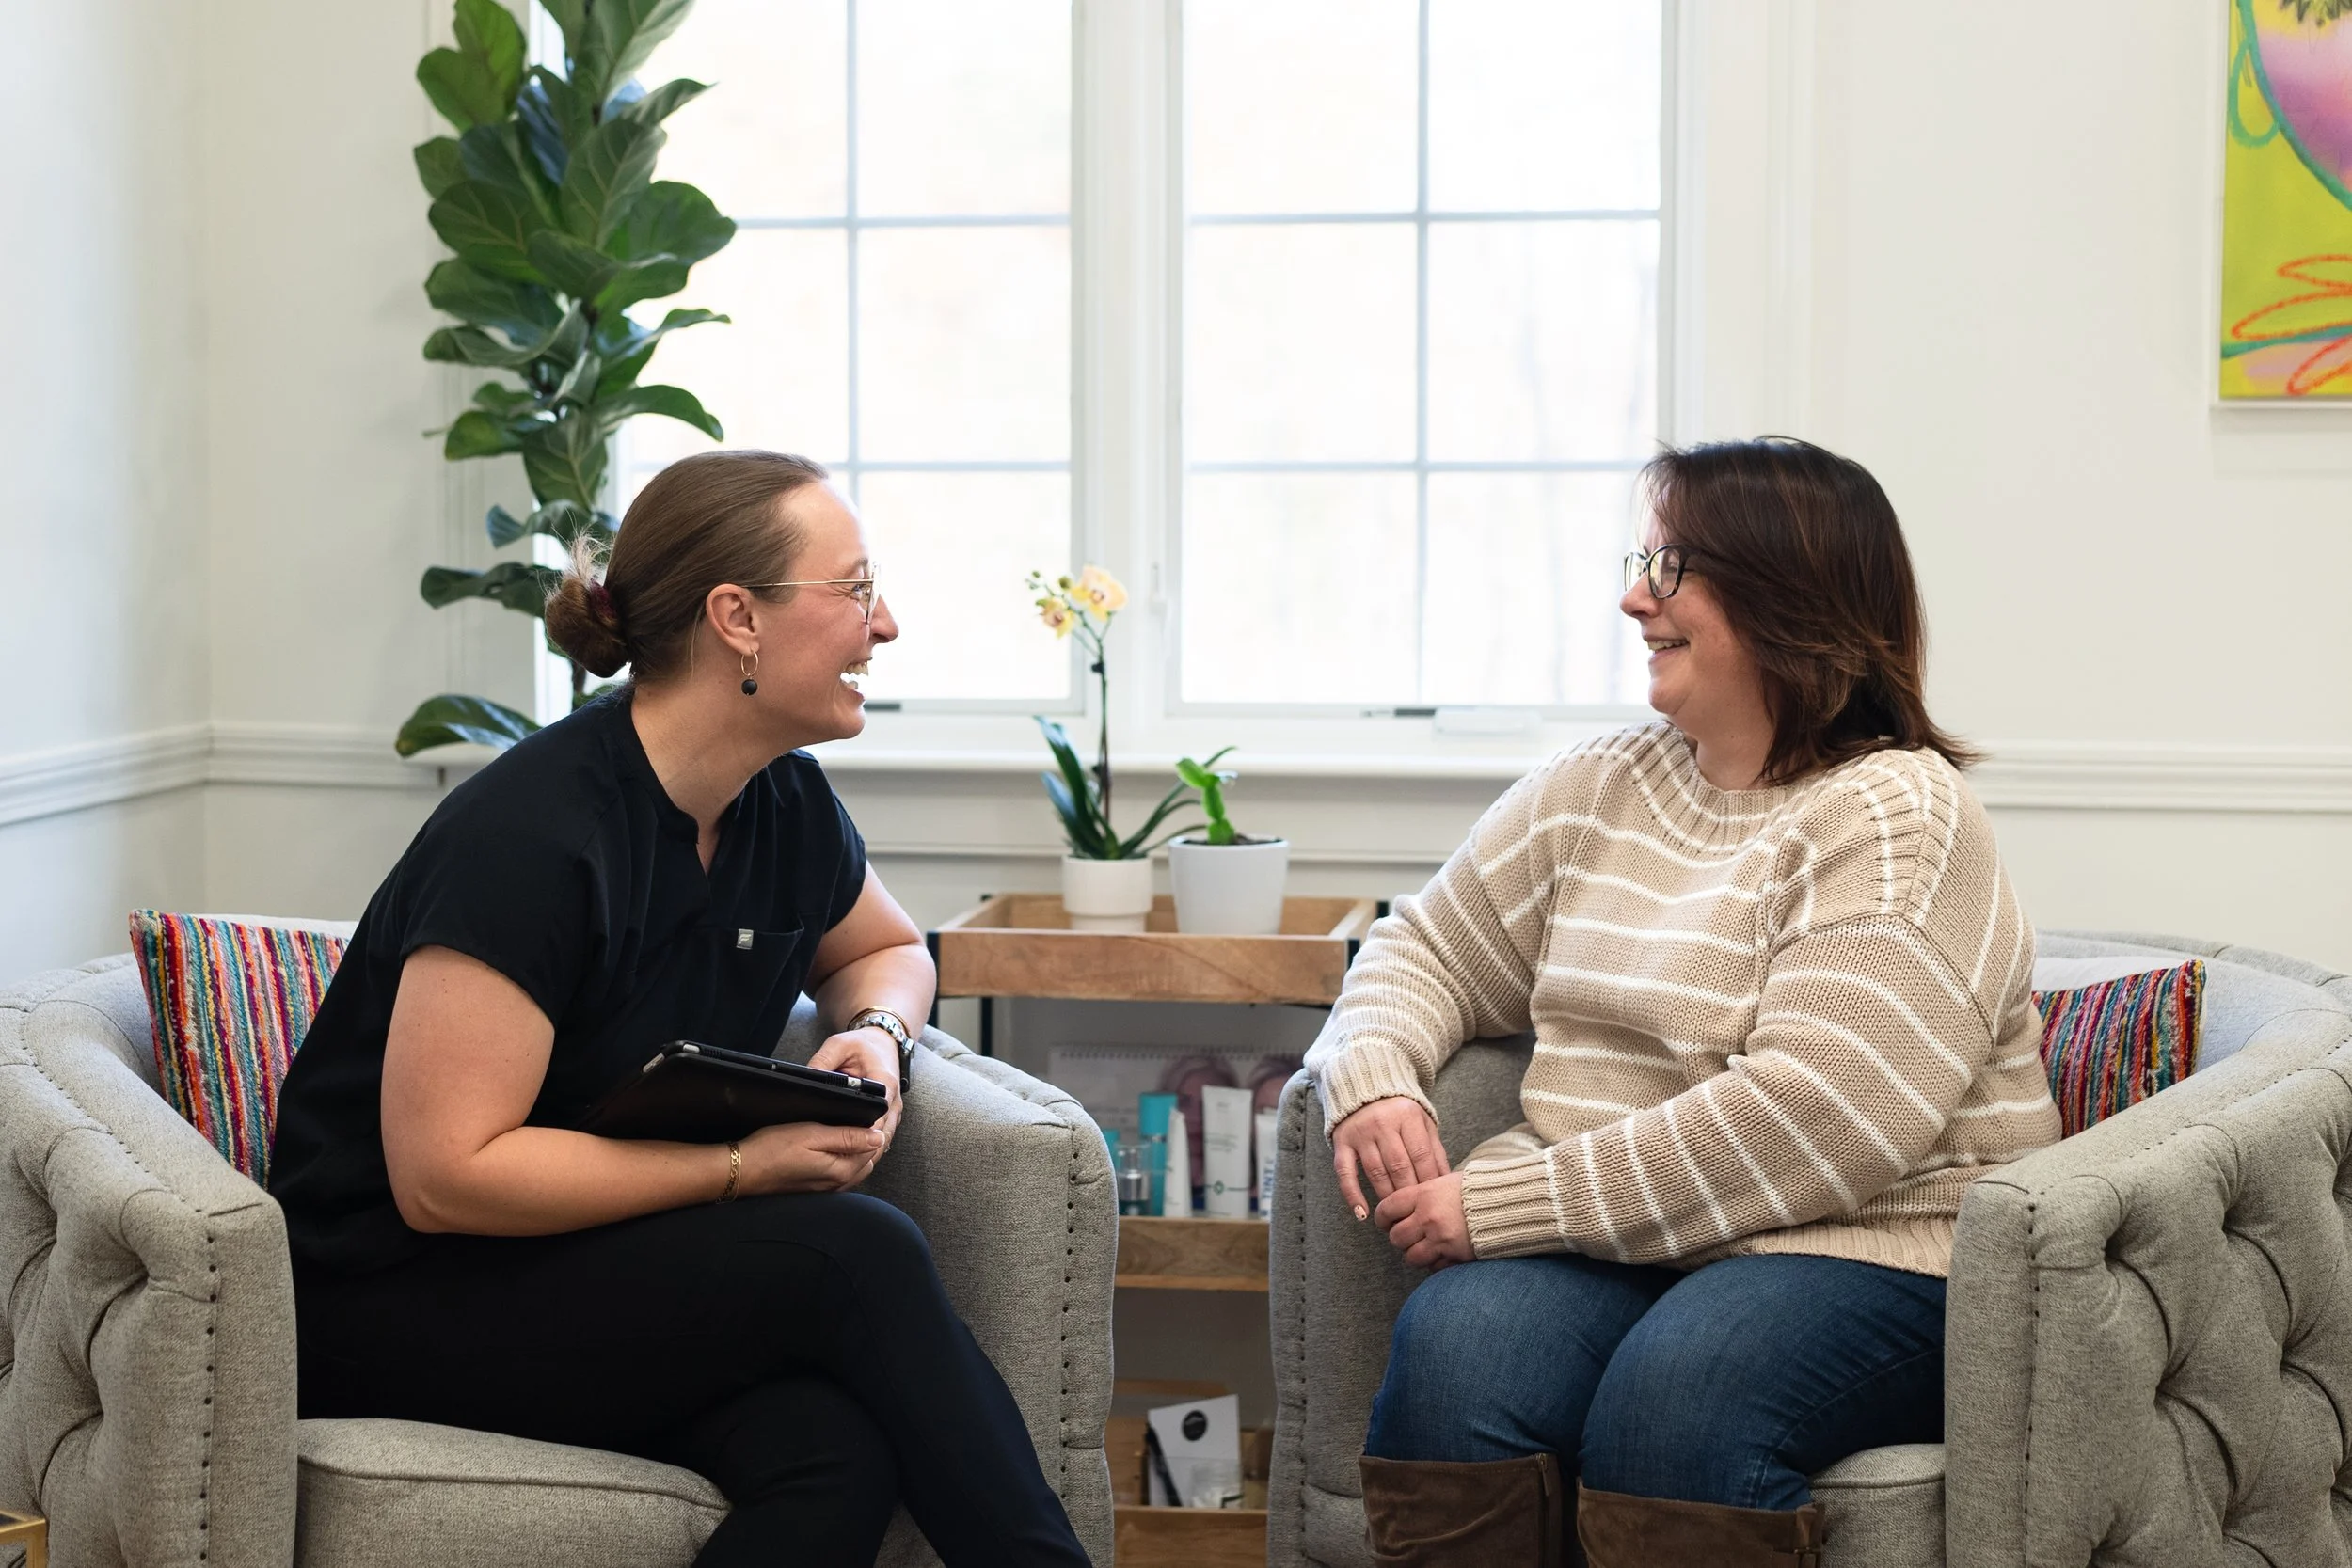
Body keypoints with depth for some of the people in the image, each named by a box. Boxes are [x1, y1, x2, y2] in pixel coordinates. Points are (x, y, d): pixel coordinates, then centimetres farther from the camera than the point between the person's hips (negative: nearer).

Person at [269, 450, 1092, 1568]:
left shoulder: (786, 806, 3)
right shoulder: (531, 835, -21)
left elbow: (887, 950, 25)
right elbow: (444, 1175, -24)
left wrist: (875, 1032, 0)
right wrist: (743, 1164, -22)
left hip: (615, 1272, 7)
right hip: (401, 1298, -6)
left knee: (840, 1451, -28)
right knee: (854, 1252, -26)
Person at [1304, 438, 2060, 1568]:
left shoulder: (1896, 819, -7)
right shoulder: (1596, 786, 16)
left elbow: (1813, 1122, -19)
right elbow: (1427, 952, 23)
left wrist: (1506, 1201, -19)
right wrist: (1372, 1080, -2)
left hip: (1865, 1250, -5)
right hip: (1602, 1248, 5)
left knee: (1674, 1395, -36)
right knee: (1454, 1347, -28)